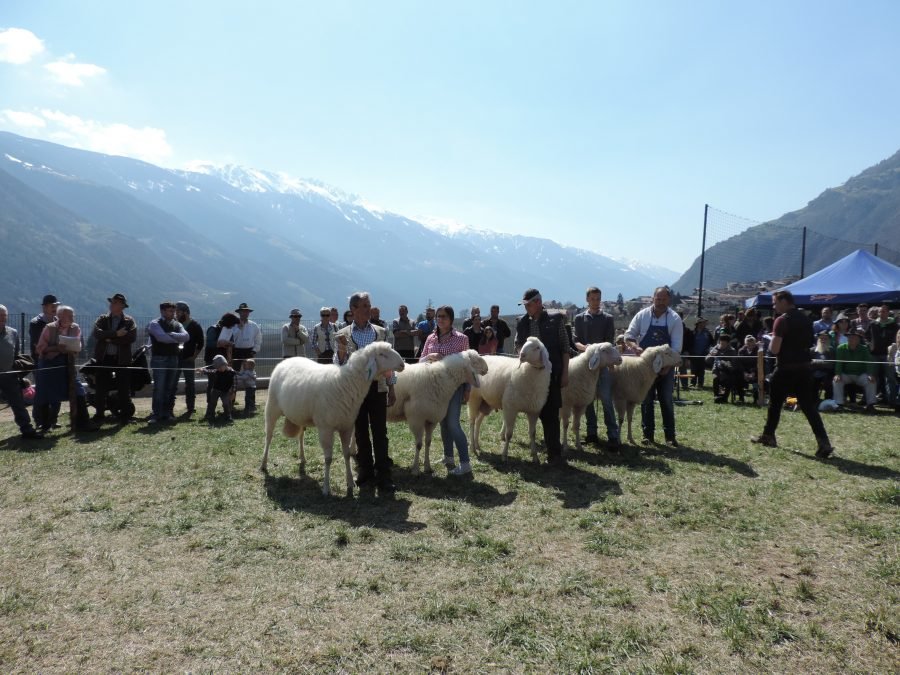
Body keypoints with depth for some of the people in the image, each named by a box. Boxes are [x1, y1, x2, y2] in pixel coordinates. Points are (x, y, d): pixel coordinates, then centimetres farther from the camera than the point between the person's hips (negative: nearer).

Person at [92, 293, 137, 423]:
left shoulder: (129, 321, 3)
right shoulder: (102, 319, 9)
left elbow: (132, 337, -13)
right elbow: (97, 333, -9)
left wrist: (110, 339, -11)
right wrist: (116, 334, -17)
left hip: (122, 359, -2)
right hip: (104, 358, 2)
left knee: (124, 389, 1)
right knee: (101, 388, 6)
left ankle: (125, 415, 11)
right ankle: (99, 414, 17)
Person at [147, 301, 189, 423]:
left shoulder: (177, 325, 13)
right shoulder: (155, 324, -2)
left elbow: (186, 336, -4)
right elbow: (162, 337, -19)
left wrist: (171, 334, -16)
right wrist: (178, 339, -8)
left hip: (174, 359, 5)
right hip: (159, 359, -5)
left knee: (170, 388, 8)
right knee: (159, 388, -8)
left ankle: (167, 413, 14)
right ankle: (156, 414, -4)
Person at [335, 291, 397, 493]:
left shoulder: (380, 332, 5)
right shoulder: (343, 335, 3)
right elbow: (340, 365, 2)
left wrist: (391, 389, 6)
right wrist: (342, 349, -18)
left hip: (377, 387, 0)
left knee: (380, 433, -2)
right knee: (361, 433, 10)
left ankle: (383, 477, 2)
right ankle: (365, 473, 22)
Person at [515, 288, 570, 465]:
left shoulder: (555, 319, -1)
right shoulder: (522, 322, 8)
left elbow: (565, 347, 1)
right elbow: (518, 344, 14)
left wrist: (565, 372, -4)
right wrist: (523, 350, -9)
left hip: (552, 372, -3)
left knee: (551, 413, -4)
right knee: (542, 412, 8)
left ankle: (554, 453, 3)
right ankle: (553, 450, 20)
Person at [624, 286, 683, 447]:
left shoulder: (674, 319, -4)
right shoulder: (642, 315, -2)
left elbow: (676, 346, -8)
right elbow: (628, 336, 1)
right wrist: (635, 347, -20)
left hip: (665, 366, 0)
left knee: (667, 401, 4)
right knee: (646, 400, 5)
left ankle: (670, 436, 11)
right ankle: (648, 434, 13)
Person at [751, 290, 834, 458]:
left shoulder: (782, 320, -14)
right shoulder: (806, 319, 10)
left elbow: (774, 349, -19)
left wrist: (770, 343, 1)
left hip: (785, 369, -6)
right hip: (803, 368, 6)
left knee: (775, 404, 11)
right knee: (809, 407, 3)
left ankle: (768, 436, 24)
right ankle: (824, 442, -7)